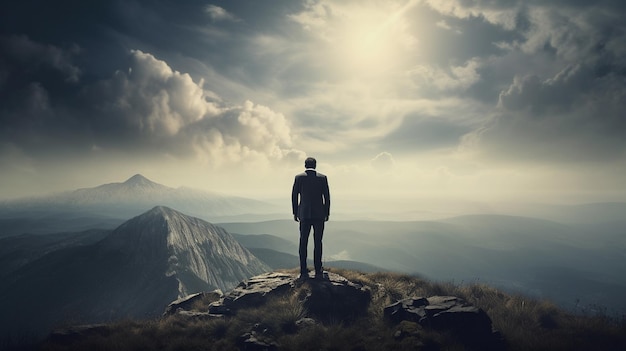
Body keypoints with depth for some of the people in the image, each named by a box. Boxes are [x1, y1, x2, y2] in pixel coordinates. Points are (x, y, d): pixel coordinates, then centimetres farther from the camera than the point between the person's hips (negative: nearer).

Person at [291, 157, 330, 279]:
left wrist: (295, 213, 9)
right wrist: (327, 213, 9)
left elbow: (294, 196, 1)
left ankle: (304, 271, 4)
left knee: (303, 243, 5)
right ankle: (318, 272, 2)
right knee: (317, 243, 3)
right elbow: (327, 197, 1)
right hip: (319, 214, 0)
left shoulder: (299, 177, 1)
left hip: (304, 214, 0)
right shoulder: (322, 178, 1)